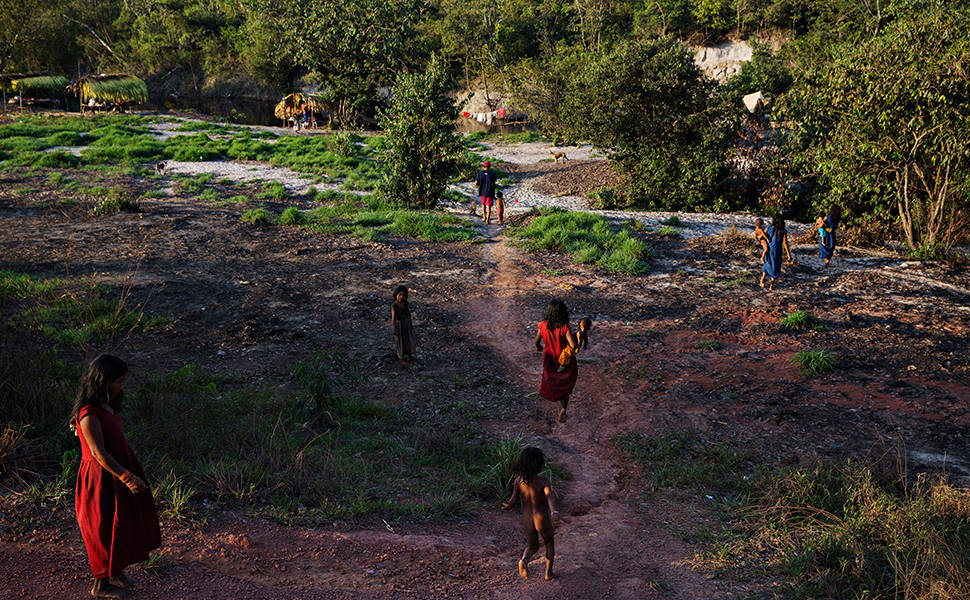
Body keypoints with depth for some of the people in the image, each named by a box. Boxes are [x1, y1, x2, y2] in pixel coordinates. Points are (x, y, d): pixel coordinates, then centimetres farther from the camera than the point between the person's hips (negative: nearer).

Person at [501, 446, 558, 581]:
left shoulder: (519, 482, -10)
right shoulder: (543, 482, -20)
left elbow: (512, 503, -3)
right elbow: (549, 496, -39)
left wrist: (505, 507, 20)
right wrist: (553, 511, -56)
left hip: (527, 522, 3)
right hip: (543, 521, -2)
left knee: (532, 547, 25)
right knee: (549, 543, 28)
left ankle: (524, 560, -6)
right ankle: (548, 572, 29)